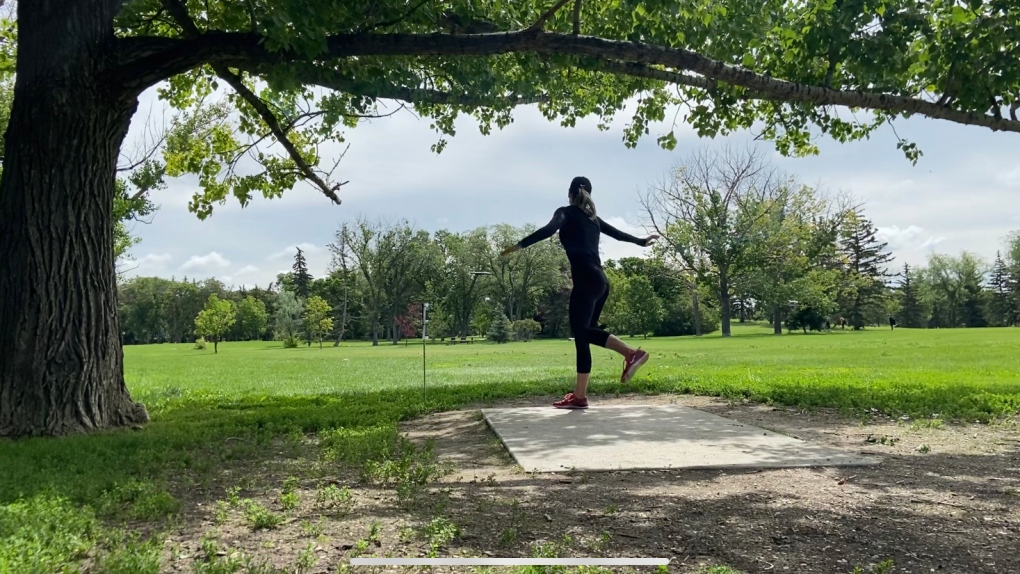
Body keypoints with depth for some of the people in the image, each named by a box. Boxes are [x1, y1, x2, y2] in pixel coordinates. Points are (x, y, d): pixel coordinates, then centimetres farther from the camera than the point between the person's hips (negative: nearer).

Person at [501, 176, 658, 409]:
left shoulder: (566, 213, 5)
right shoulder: (593, 218, 22)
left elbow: (548, 230, -15)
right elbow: (618, 233, 34)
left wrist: (519, 245, -21)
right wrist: (642, 242, 51)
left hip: (586, 279, -7)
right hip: (600, 280, 7)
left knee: (581, 332, -9)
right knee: (584, 332, 8)